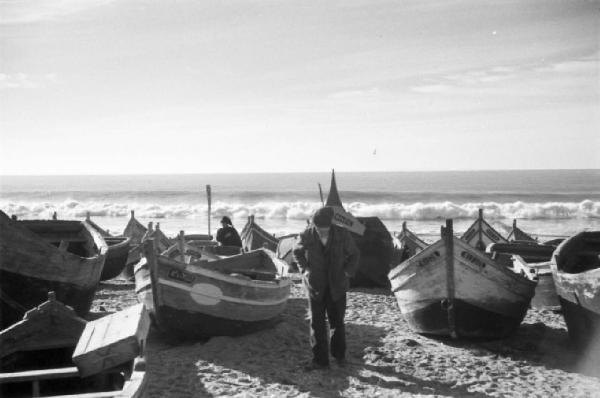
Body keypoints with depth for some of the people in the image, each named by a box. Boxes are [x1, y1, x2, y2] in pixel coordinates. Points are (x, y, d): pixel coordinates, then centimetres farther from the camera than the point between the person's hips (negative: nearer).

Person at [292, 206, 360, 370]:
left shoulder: (342, 235, -14)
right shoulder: (307, 235, -13)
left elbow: (353, 255, 4)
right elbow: (297, 252, 8)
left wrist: (347, 272, -5)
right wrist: (305, 270, -1)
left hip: (336, 286, 0)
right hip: (315, 286, 0)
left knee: (337, 322, 8)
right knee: (317, 323, 2)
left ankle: (339, 354, 30)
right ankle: (320, 359, 13)